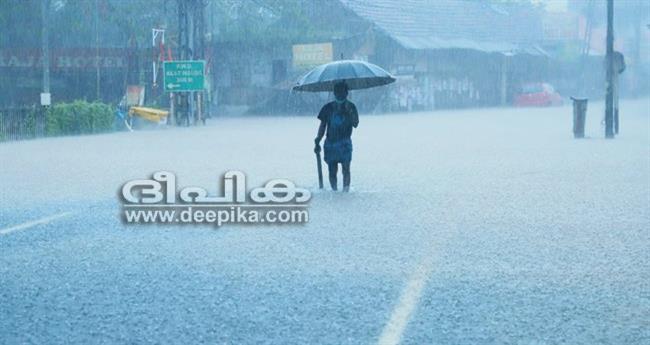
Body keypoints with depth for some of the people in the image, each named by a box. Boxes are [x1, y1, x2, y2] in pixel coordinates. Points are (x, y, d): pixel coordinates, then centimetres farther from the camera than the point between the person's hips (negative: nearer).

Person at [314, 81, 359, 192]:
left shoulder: (350, 107, 5)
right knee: (332, 171, 2)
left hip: (345, 142, -2)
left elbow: (355, 124, -6)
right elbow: (323, 126, 13)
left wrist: (349, 112, -20)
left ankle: (346, 190, -16)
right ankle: (334, 191, 12)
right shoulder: (328, 108, 9)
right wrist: (317, 142, 5)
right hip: (330, 143, 2)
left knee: (345, 169, -14)